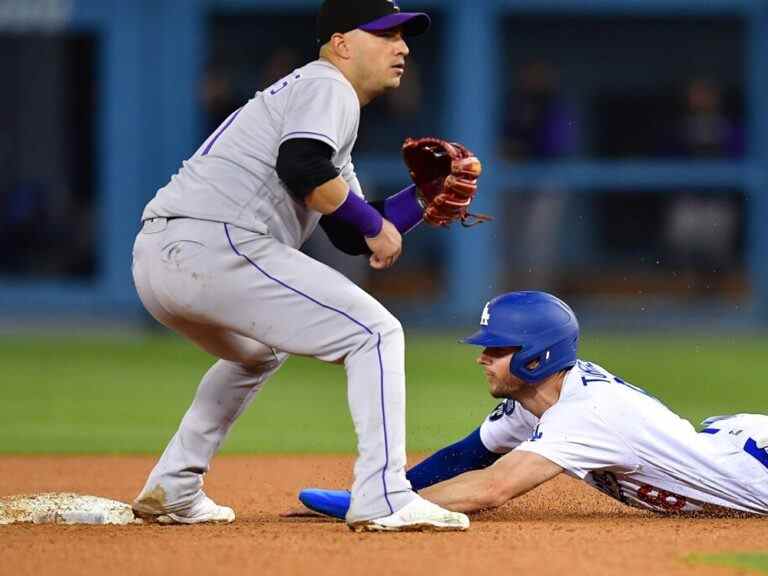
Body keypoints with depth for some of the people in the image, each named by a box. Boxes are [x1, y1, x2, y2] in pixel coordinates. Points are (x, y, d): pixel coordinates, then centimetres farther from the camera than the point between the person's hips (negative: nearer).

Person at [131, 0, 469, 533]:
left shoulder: (311, 92, 31)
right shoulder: (327, 86, 2)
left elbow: (352, 238, 28)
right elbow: (300, 168, -19)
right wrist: (374, 223, -7)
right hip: (216, 245, -10)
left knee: (258, 350, 37)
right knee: (375, 333, -6)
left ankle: (172, 492, 31)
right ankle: (383, 500, -17)